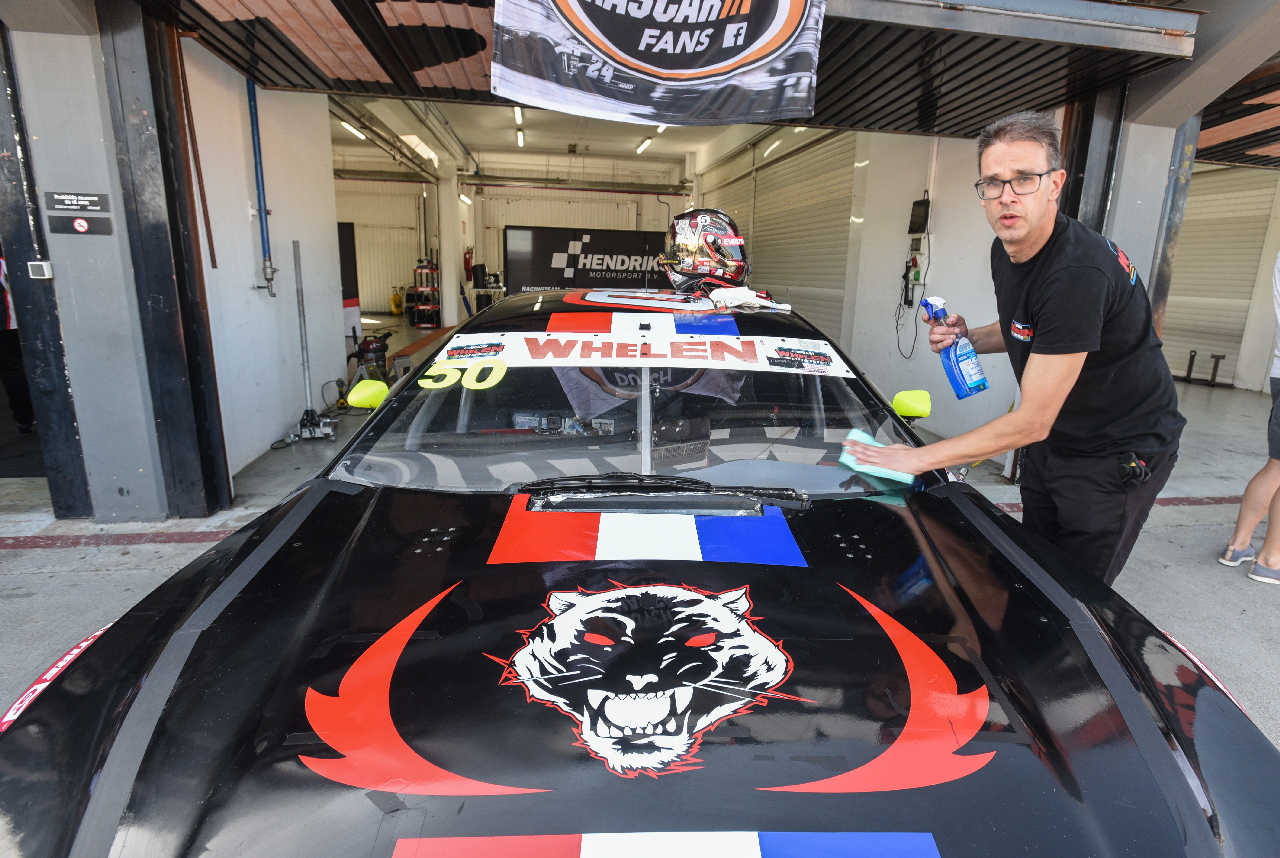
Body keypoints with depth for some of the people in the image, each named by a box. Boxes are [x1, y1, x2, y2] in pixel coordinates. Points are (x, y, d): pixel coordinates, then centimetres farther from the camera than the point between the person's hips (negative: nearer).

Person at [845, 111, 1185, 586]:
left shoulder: (1079, 274, -32)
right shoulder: (1005, 250, -3)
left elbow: (1030, 422, -30)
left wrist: (918, 458, -26)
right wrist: (969, 337, -5)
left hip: (1116, 453, -8)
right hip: (1051, 440, 8)